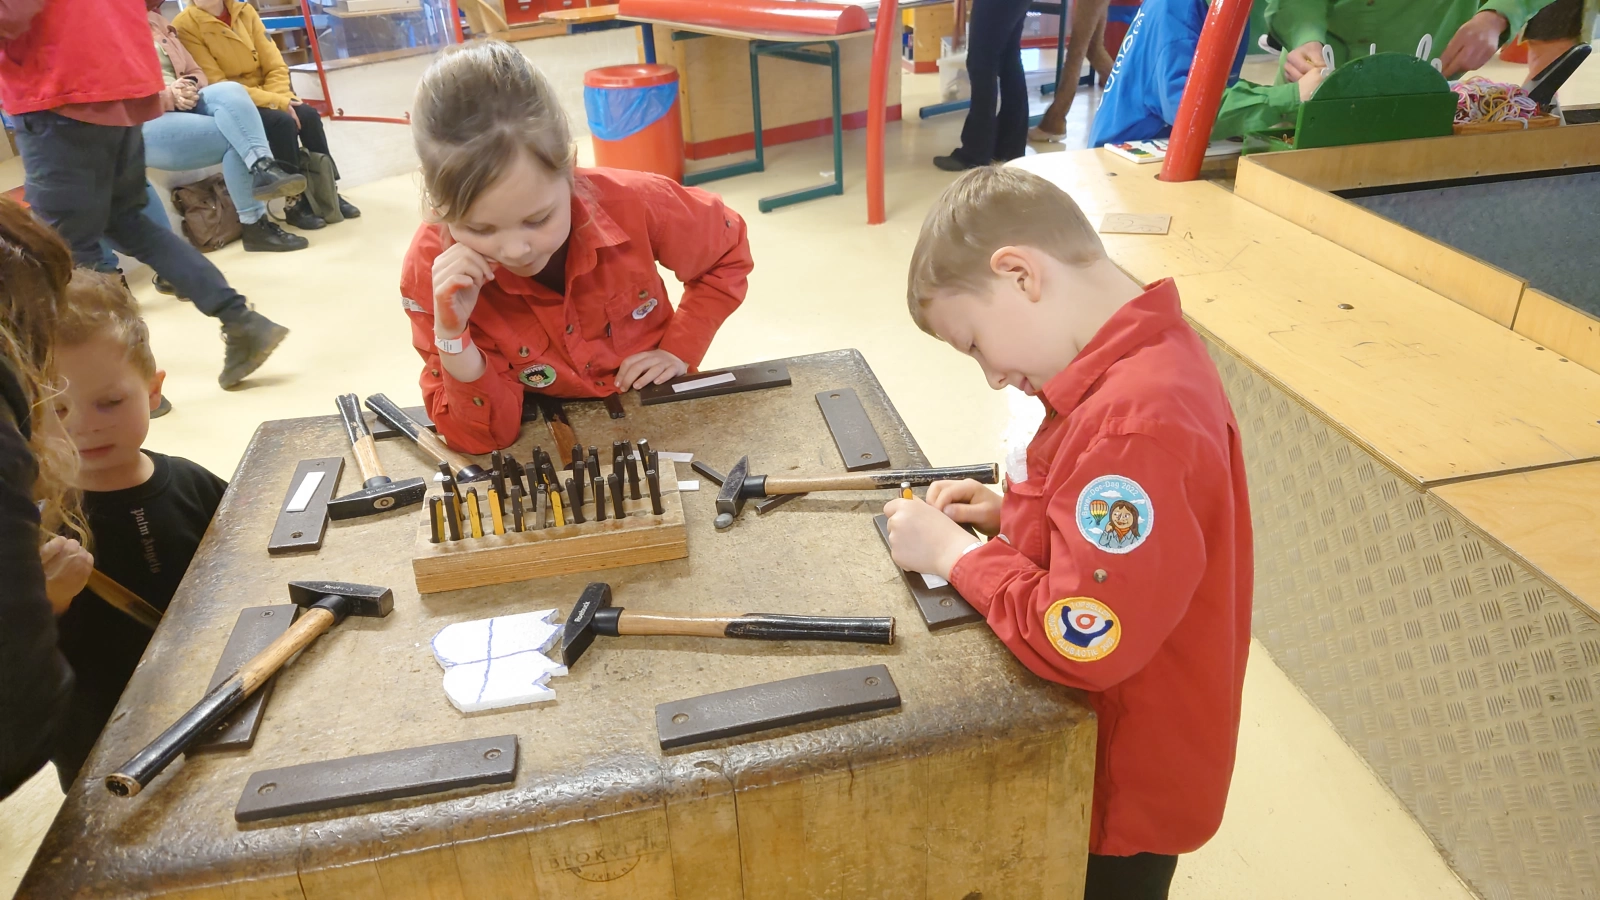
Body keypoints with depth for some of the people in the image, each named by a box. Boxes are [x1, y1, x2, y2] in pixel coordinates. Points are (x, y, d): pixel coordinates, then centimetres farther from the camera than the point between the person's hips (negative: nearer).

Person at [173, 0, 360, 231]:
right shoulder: (185, 26, -13)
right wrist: (274, 102, -24)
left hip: (265, 97, 5)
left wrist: (282, 98, -17)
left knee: (308, 114, -21)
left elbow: (275, 64, 2)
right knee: (282, 122, -29)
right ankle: (296, 203, -21)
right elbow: (217, 84, -18)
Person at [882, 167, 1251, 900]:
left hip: (1126, 785, -8)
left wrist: (954, 552, -21)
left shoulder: (1135, 422, -34)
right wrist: (1011, 515, -3)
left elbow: (1080, 643, -33)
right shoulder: (1144, 357, -2)